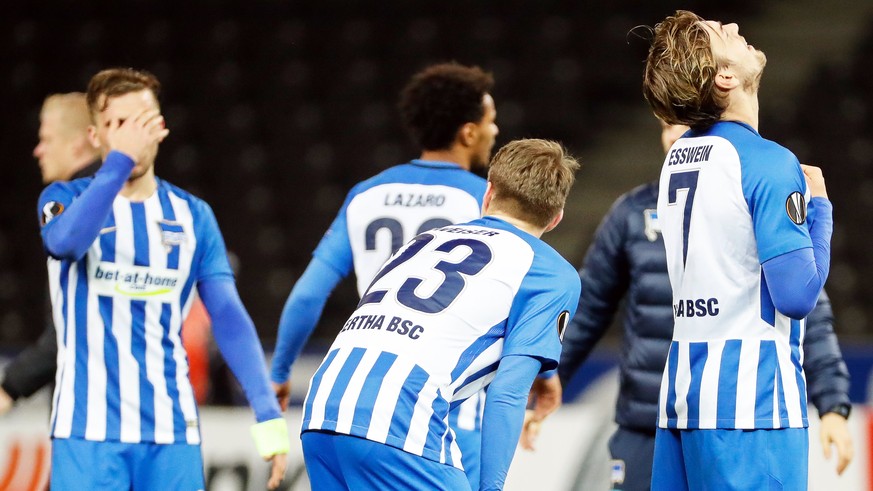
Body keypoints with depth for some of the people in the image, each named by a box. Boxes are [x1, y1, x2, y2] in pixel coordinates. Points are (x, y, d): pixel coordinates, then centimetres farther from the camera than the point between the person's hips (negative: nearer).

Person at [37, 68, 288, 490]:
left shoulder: (192, 216, 10)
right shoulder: (65, 199, 2)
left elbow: (228, 317, 5)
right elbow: (65, 241, -22)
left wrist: (267, 413, -5)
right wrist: (120, 159, -27)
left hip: (172, 431, 3)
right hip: (88, 430, -3)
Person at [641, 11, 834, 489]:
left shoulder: (677, 157, 12)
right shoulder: (767, 163, -12)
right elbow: (798, 295, -15)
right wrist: (818, 207, 0)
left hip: (680, 392, 7)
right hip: (749, 397, -7)